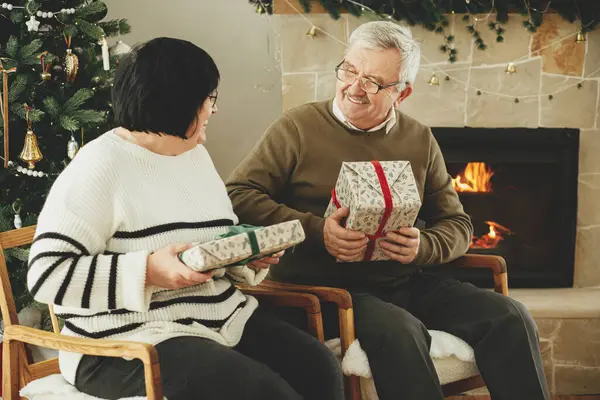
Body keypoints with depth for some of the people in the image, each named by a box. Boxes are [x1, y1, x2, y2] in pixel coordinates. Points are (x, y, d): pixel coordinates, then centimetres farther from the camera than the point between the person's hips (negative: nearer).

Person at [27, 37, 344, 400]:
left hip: (224, 318, 8)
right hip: (129, 343, -8)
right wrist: (148, 272, -26)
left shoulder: (196, 154, 14)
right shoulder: (100, 167, -12)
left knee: (320, 370, -15)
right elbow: (47, 273, -17)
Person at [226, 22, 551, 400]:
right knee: (399, 330, -35)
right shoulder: (298, 127, -3)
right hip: (324, 286, -5)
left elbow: (457, 224, 13)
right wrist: (316, 231, -21)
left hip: (405, 283, 5)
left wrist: (423, 247, -11)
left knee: (509, 317, -13)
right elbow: (238, 194, -9)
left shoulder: (419, 140, 10)